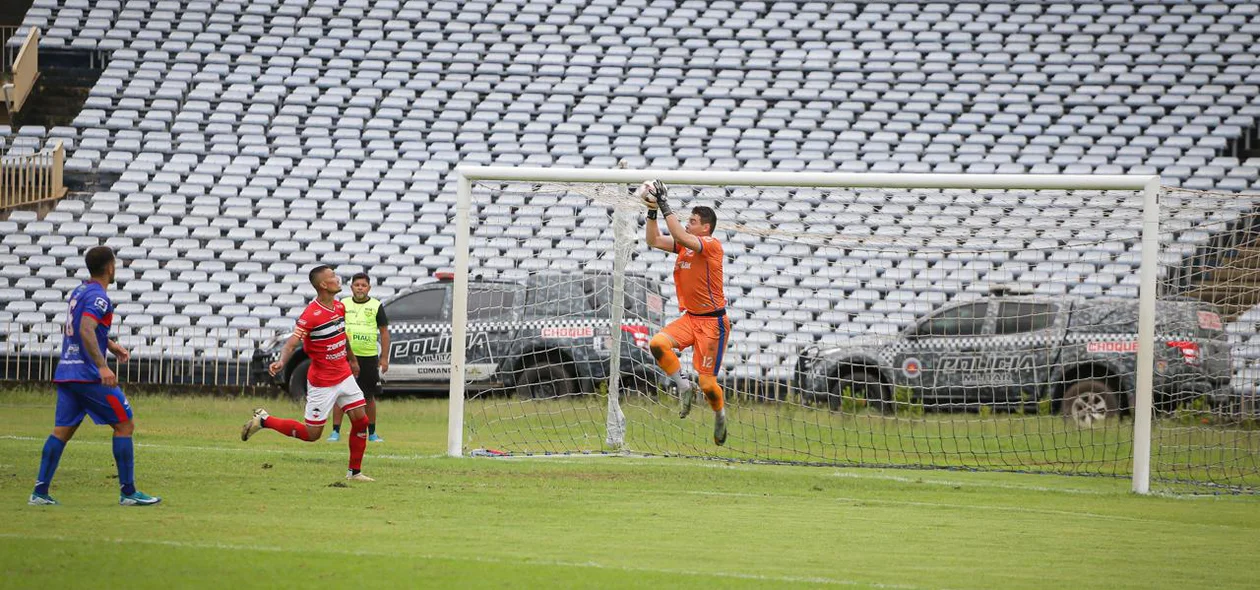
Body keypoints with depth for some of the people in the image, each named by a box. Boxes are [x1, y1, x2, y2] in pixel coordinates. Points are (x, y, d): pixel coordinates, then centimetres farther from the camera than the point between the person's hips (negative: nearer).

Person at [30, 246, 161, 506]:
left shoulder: (78, 292, 16)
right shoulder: (98, 297, -12)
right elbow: (86, 331, -25)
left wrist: (111, 346, 36)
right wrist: (102, 366, -32)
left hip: (66, 374, 9)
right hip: (89, 375, -9)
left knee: (62, 431, 8)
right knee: (124, 425, 0)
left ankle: (40, 492, 0)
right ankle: (128, 492, -1)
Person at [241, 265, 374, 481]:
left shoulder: (340, 307, 3)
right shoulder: (311, 315, -22)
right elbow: (292, 343, -28)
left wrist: (352, 359, 31)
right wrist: (281, 362, -46)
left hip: (344, 376, 7)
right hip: (322, 382, -7)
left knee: (361, 421, 1)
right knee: (311, 434, -1)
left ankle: (355, 472, 14)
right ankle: (264, 420, 15)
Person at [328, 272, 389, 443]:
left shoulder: (376, 306, 3)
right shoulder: (343, 305, 7)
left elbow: (384, 332, 4)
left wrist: (384, 358, -1)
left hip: (369, 358, -1)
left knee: (369, 396, 7)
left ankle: (372, 433, 16)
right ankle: (336, 431, 1)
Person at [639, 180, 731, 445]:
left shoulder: (712, 245, -15)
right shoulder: (684, 244, 8)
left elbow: (680, 236, -29)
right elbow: (654, 241, 5)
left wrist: (666, 207, -26)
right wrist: (652, 211, -5)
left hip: (712, 321, -7)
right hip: (690, 317, 7)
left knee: (707, 382, -6)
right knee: (658, 344, -20)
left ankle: (721, 416, 23)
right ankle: (683, 387, -2)